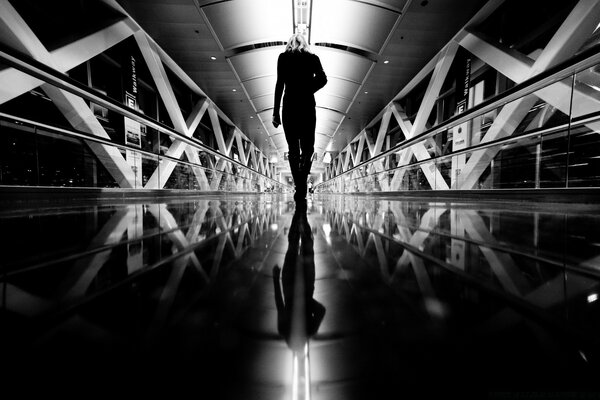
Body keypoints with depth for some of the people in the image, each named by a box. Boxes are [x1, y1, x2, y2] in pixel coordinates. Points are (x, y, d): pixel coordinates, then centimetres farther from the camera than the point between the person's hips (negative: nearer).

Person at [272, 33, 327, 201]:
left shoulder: (283, 57, 8)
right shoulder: (313, 58, 11)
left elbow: (280, 83, -2)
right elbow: (322, 79, -3)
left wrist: (275, 111, -5)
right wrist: (308, 90, 10)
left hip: (289, 106, 0)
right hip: (308, 106, 1)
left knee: (293, 149, 4)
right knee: (307, 147, 8)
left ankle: (299, 186, -1)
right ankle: (302, 181, -13)